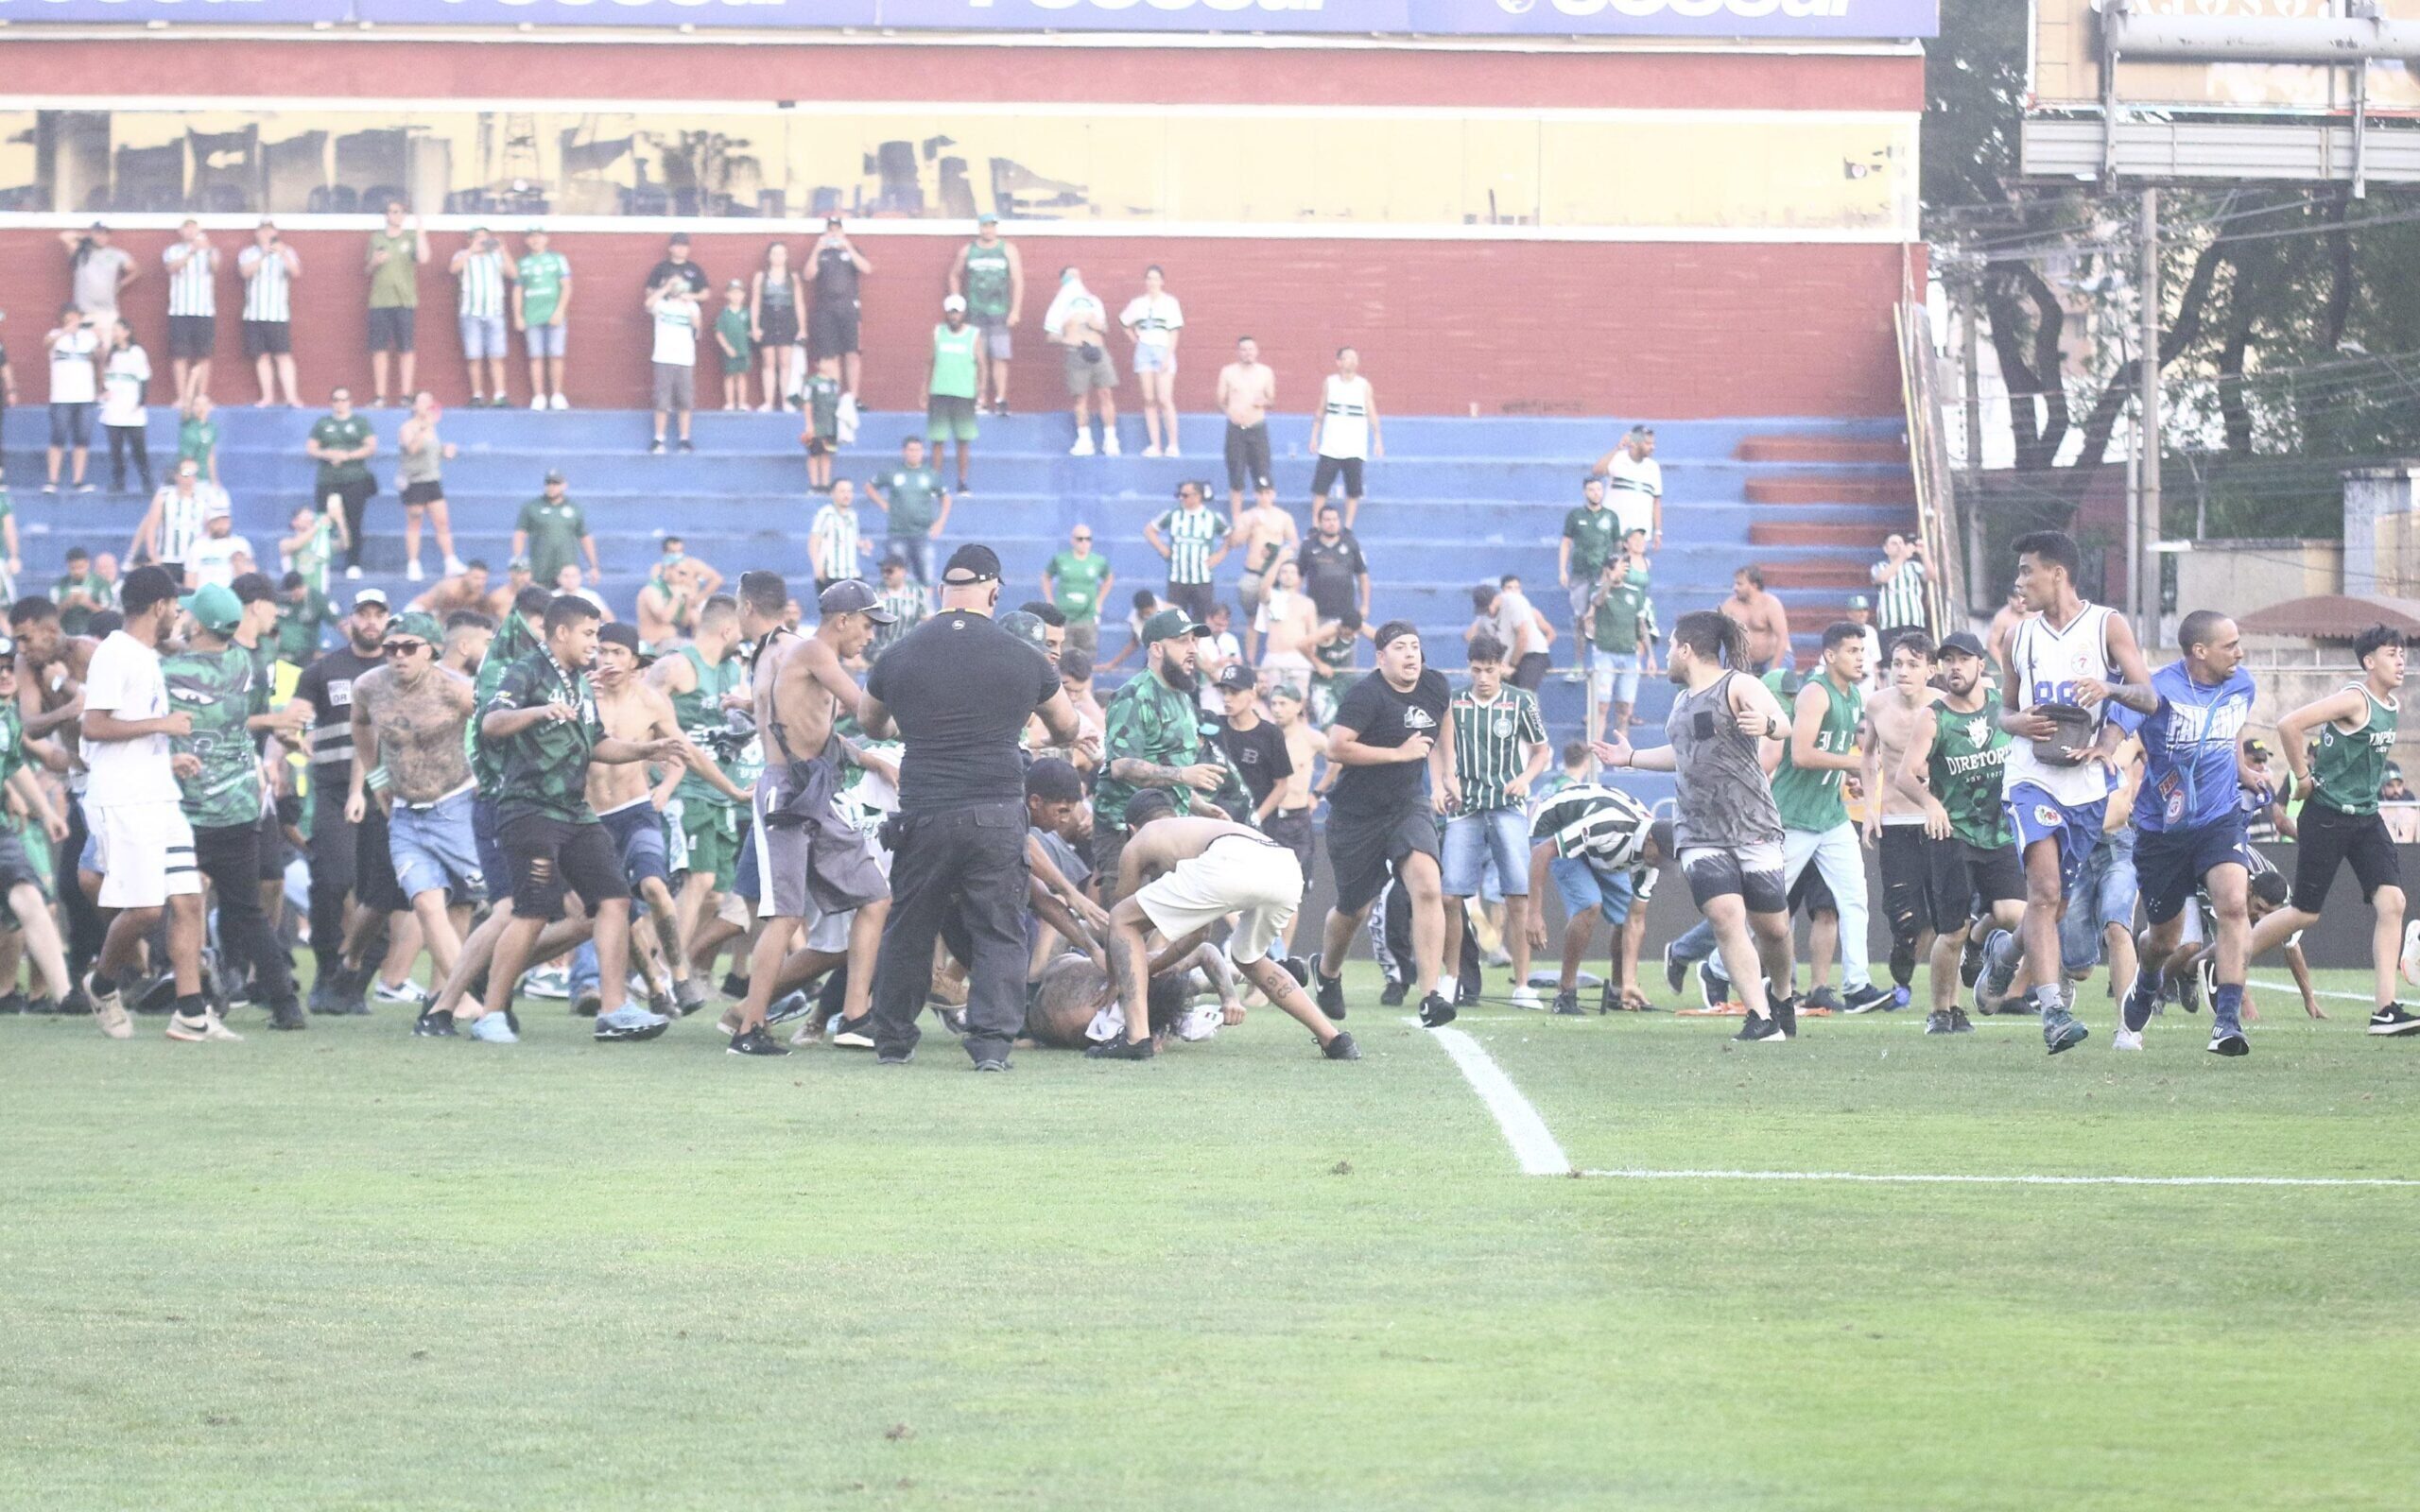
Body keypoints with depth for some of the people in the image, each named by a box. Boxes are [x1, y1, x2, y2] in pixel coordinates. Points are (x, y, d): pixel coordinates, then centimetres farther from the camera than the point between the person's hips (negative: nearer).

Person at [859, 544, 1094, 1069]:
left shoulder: (899, 656, 4)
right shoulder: (1023, 658, 2)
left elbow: (868, 722, 24)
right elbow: (1066, 725, 20)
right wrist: (1071, 739, 45)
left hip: (924, 811, 1)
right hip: (998, 815, -1)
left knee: (908, 929, 13)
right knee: (999, 932, 5)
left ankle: (893, 1039, 20)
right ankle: (992, 1039, -5)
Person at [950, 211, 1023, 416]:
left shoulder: (1008, 251, 3)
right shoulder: (967, 251, 8)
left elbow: (1018, 281, 1)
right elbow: (954, 276, 20)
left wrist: (1015, 311, -6)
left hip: (999, 312, -1)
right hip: (975, 312, 1)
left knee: (1000, 357, -6)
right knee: (979, 358, -1)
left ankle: (1000, 400, -5)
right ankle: (979, 400, 4)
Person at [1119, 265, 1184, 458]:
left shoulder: (1170, 303, 0)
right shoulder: (1138, 303, 10)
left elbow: (1174, 332, -3)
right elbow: (1124, 322, 23)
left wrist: (1168, 357, -10)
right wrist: (1134, 339, 10)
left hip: (1163, 350, -4)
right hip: (1144, 351, 4)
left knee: (1164, 400, -12)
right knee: (1149, 400, 1)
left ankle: (1172, 445, -7)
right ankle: (1155, 446, 2)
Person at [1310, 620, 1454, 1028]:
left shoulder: (1435, 688, 1)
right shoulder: (1368, 695, -19)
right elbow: (1335, 749, -27)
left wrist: (1445, 776, 22)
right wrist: (1399, 753, -24)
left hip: (1407, 806, 4)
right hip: (1357, 813, -4)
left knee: (1426, 887, -21)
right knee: (1353, 910, 12)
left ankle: (1431, 997, -25)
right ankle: (1328, 972, 47)